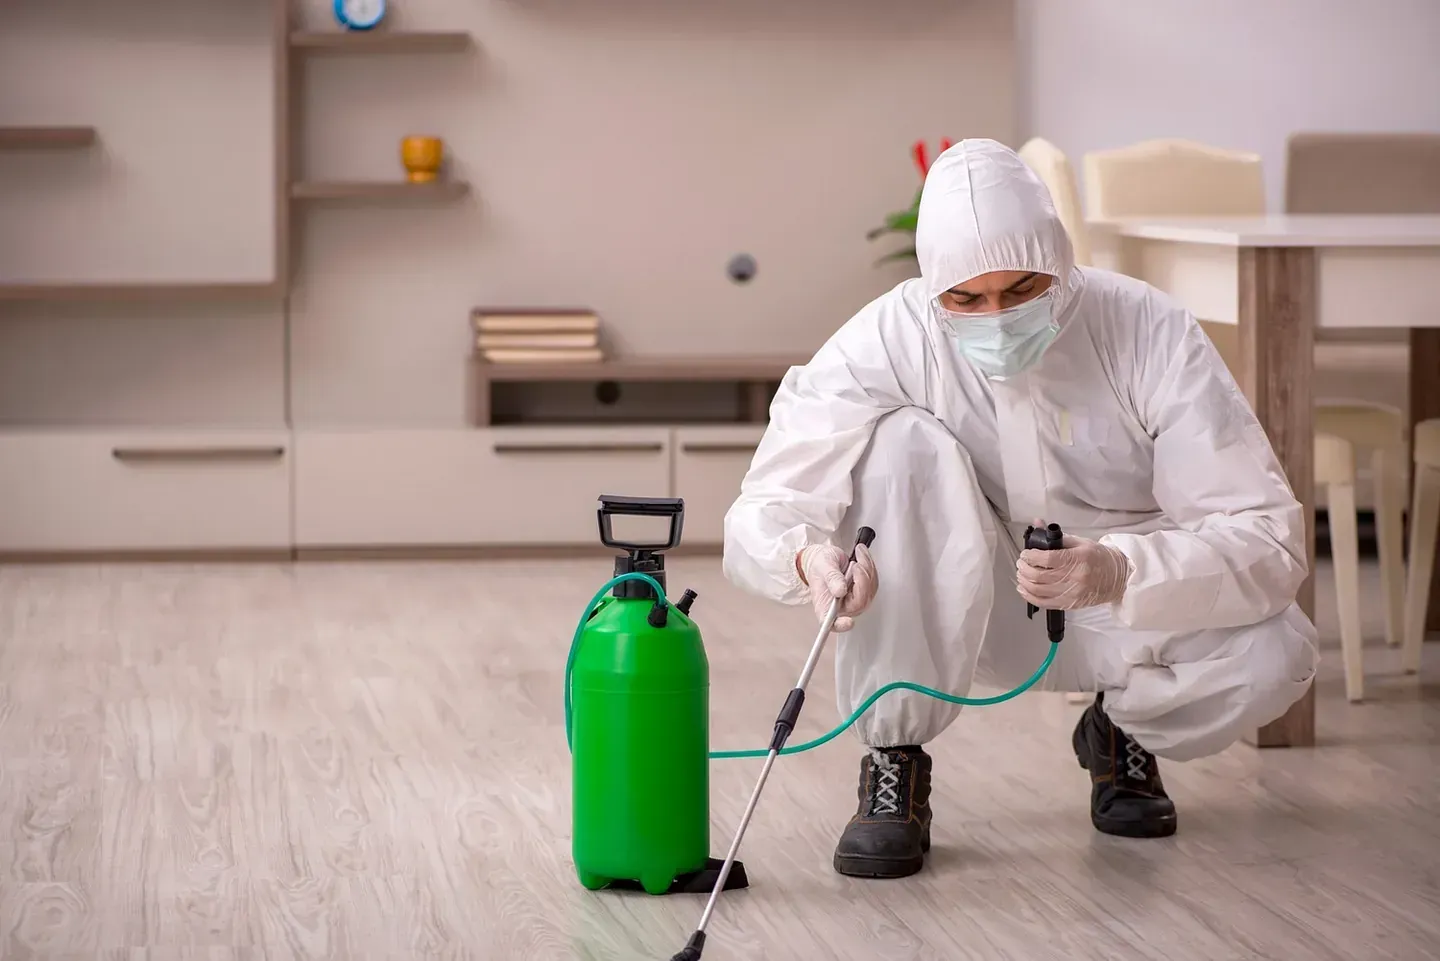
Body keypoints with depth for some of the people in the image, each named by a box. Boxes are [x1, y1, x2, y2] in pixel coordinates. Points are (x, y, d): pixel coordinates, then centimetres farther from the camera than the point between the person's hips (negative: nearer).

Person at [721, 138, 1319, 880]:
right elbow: (761, 512, -25)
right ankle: (893, 764, -16)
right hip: (969, 610, 0)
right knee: (903, 439, -29)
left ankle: (1122, 732, 7)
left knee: (1274, 655, -30)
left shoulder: (1150, 335, -23)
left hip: (1126, 604, 0)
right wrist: (808, 556, -50)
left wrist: (1119, 572, -46)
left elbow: (1270, 538, -28)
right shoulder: (886, 341, -22)